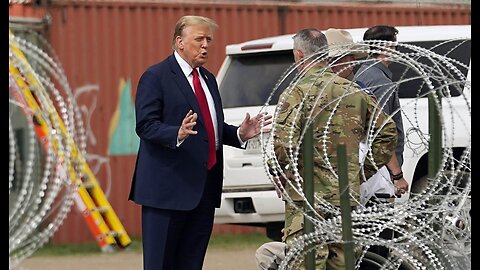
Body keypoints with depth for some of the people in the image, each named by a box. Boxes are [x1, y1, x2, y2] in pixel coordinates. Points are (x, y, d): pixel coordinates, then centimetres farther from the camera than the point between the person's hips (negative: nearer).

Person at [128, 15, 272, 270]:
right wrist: (177, 134, -30)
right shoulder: (155, 77, -5)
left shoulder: (208, 79, 21)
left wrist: (240, 134, 5)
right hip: (168, 187, -8)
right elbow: (146, 125, -13)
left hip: (205, 186, 8)